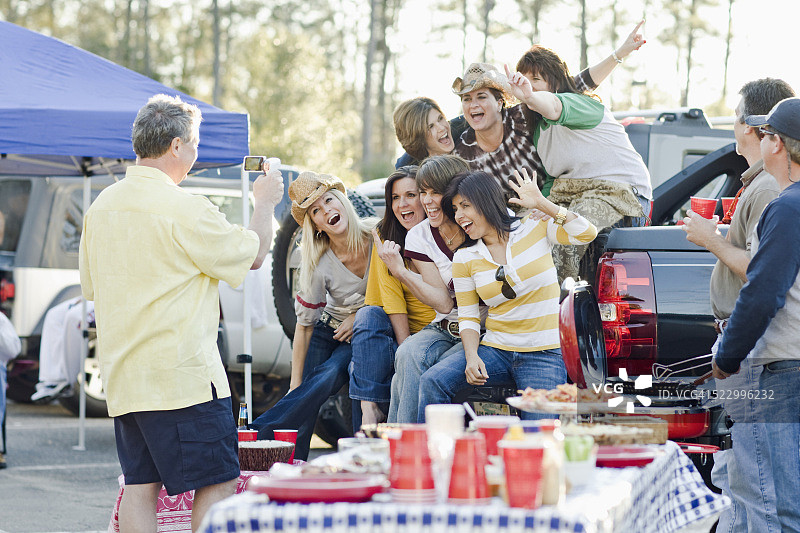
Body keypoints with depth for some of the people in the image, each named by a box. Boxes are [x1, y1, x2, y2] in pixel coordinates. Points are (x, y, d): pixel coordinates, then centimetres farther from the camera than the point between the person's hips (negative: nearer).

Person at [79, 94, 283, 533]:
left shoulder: (101, 207, 9)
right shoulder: (185, 209, -14)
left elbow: (91, 287, 18)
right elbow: (252, 255, -3)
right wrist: (265, 204, 13)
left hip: (122, 376, 8)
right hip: (183, 372, -8)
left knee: (139, 485, 9)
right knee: (217, 483, -2)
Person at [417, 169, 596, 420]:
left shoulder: (535, 229, 2)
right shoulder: (464, 258, 8)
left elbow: (587, 233, -11)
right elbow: (468, 318, 7)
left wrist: (541, 203, -14)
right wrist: (472, 358, -12)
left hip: (544, 354, -3)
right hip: (495, 350, 3)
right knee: (431, 382, -21)